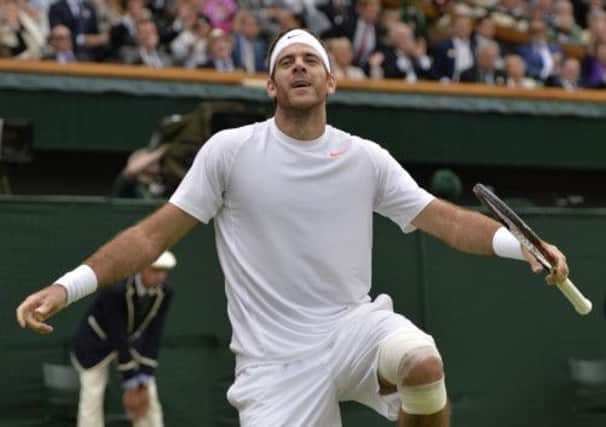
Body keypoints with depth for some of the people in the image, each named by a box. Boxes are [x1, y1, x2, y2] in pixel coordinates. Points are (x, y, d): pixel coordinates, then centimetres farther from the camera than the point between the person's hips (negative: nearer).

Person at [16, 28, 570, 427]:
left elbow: (446, 219, 1)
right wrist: (66, 287, -10)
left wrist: (525, 246, -16)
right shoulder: (229, 150, 0)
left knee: (423, 361, -32)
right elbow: (156, 233, 0)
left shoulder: (366, 158, 5)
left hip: (353, 326, 2)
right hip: (275, 357, -2)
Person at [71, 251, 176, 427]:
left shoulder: (164, 293, -18)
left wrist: (143, 384, -20)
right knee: (92, 398, -13)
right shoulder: (116, 290, -35)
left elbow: (153, 338, -15)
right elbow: (118, 339, -31)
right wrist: (130, 387, -27)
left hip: (130, 340, 5)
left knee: (149, 398, -2)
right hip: (98, 340, -5)